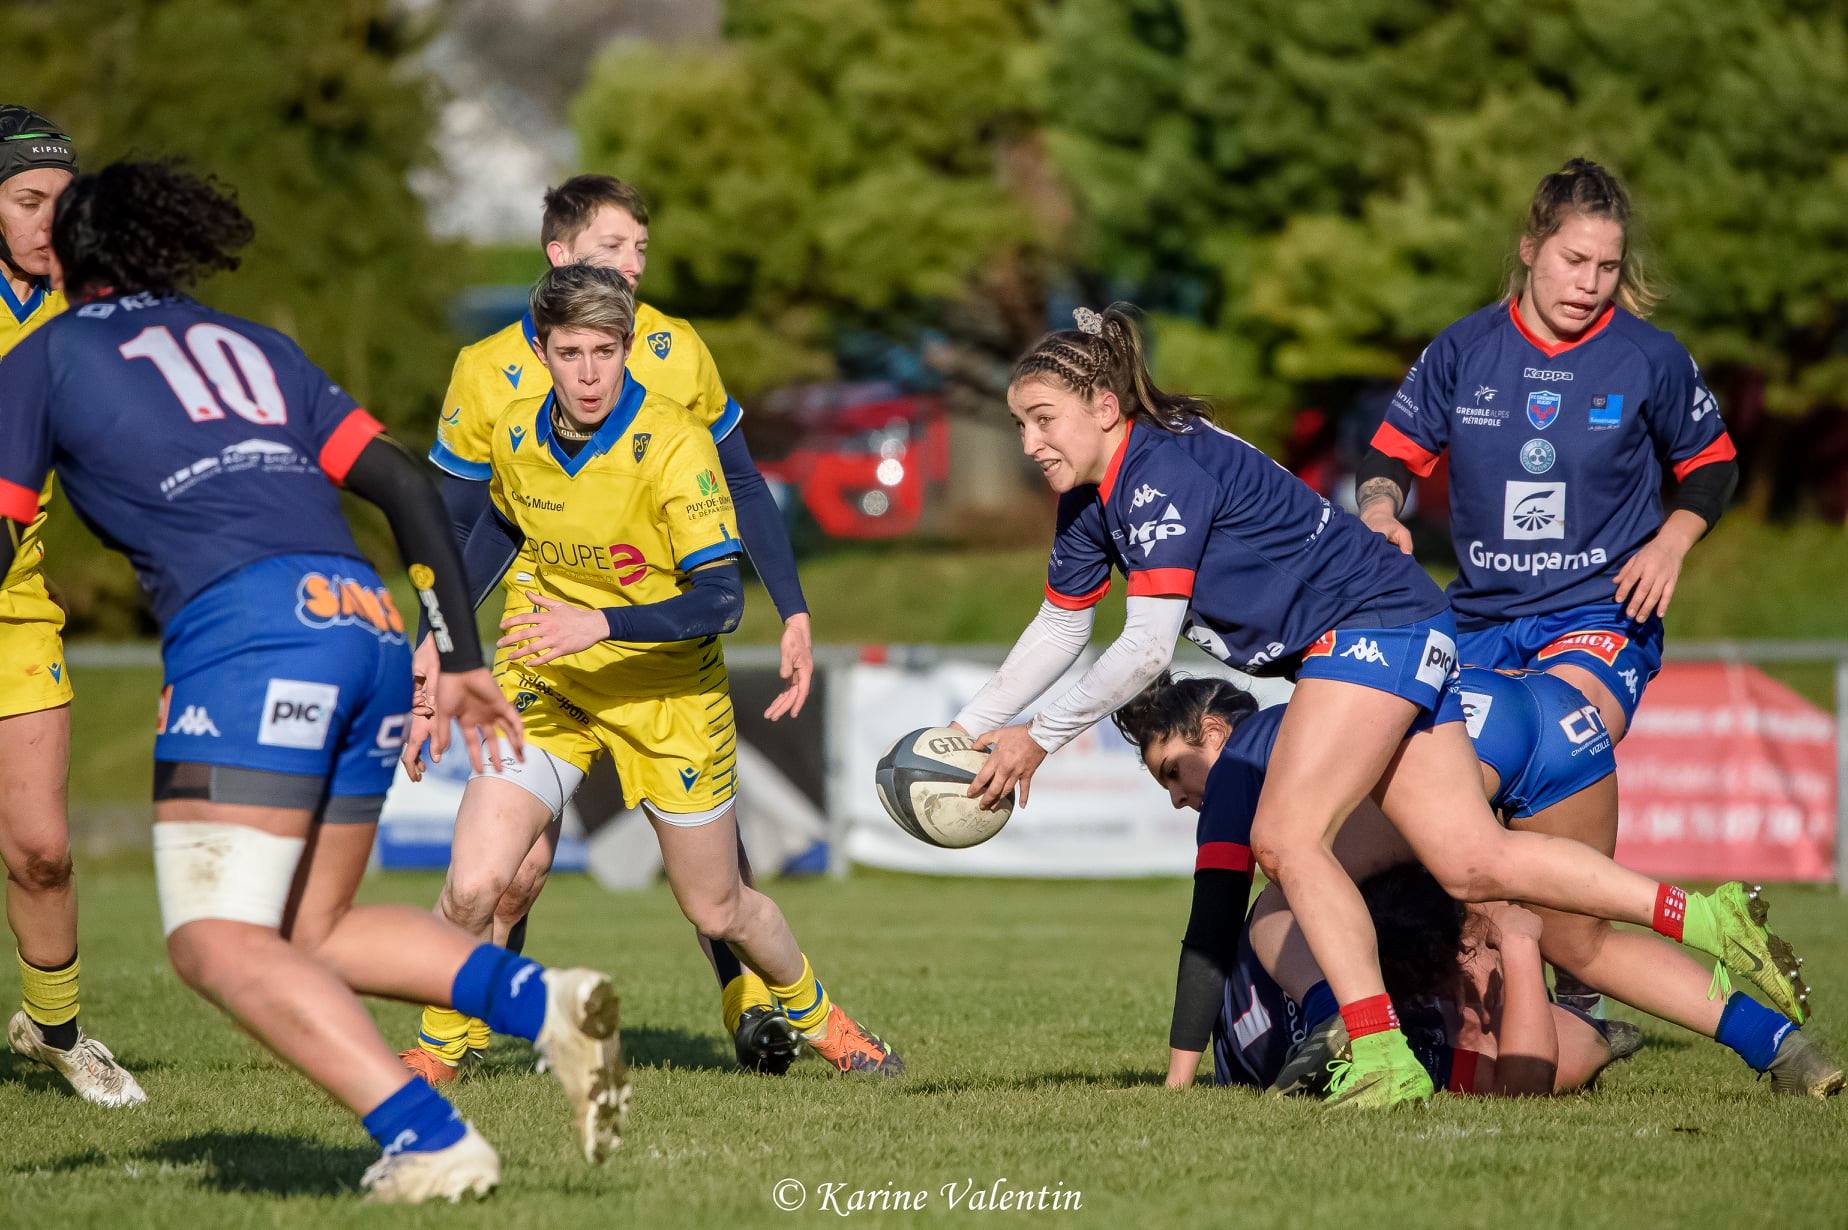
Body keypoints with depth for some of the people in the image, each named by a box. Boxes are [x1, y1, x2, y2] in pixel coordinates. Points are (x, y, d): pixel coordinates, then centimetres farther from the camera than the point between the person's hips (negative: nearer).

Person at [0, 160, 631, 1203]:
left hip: (248, 627, -6)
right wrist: (462, 661, 22)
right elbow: (406, 485, 22)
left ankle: (431, 1139, -27)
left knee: (215, 942, -9)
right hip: (373, 627, 6)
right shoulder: (258, 345, 29)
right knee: (311, 933, 17)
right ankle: (541, 1000, -7)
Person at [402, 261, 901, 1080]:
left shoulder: (673, 444, -23)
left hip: (669, 695, -2)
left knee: (718, 912, 13)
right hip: (548, 685, 2)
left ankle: (815, 1017, 43)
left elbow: (721, 600, -27)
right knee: (473, 885, -18)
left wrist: (600, 625, -39)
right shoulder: (517, 436, -7)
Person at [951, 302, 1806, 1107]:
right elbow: (1058, 630, 20)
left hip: (1376, 622, -9)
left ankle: (1383, 1059, -19)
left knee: (1285, 836, -20)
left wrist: (1040, 737, -15)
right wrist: (968, 732, 15)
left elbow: (1147, 648, -22)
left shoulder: (1162, 470, -20)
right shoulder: (1091, 501, 9)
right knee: (1475, 862, 2)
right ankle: (1708, 919, 6)